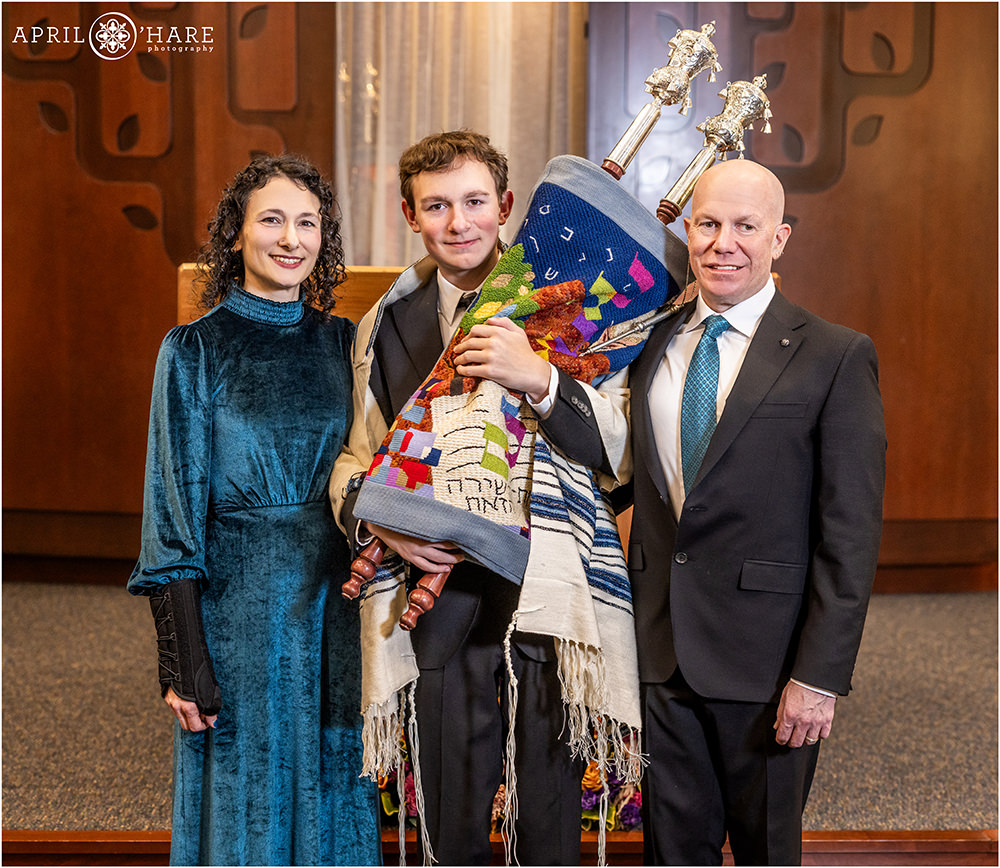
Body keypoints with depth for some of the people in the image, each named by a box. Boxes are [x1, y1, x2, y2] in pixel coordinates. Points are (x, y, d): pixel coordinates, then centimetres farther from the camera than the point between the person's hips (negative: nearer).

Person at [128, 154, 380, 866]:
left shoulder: (342, 342, 6)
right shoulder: (196, 348, -4)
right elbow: (176, 509, -7)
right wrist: (183, 659, -11)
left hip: (335, 602, 3)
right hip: (235, 602, -3)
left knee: (332, 799, 14)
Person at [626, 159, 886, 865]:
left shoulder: (836, 356, -8)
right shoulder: (653, 343, 7)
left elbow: (851, 535, -11)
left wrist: (821, 675, -14)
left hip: (764, 652, -3)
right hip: (660, 647, 4)